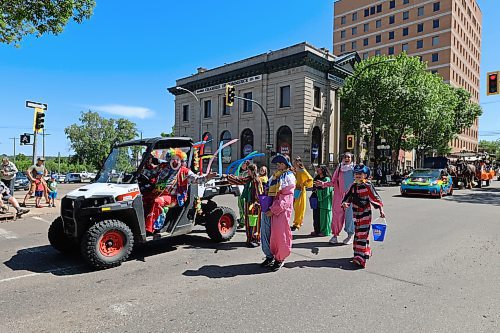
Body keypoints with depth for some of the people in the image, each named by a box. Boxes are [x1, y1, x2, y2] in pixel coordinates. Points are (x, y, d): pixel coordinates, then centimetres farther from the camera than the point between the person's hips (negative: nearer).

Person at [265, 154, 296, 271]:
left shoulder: (288, 177, -6)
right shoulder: (276, 176, 16)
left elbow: (285, 198, -12)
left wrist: (273, 210, -13)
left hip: (283, 209, -6)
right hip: (274, 208, 7)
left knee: (281, 233, -3)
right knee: (274, 232, 7)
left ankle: (280, 258, 8)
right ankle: (274, 255, 18)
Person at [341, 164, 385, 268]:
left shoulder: (368, 186, -10)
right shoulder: (353, 186, 7)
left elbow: (376, 198, -8)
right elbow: (348, 197, 9)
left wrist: (381, 210, -12)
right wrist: (345, 203, -11)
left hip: (365, 214, -7)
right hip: (356, 214, 7)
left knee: (362, 234, -11)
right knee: (357, 234, 15)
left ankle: (360, 257, -12)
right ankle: (367, 251, 34)